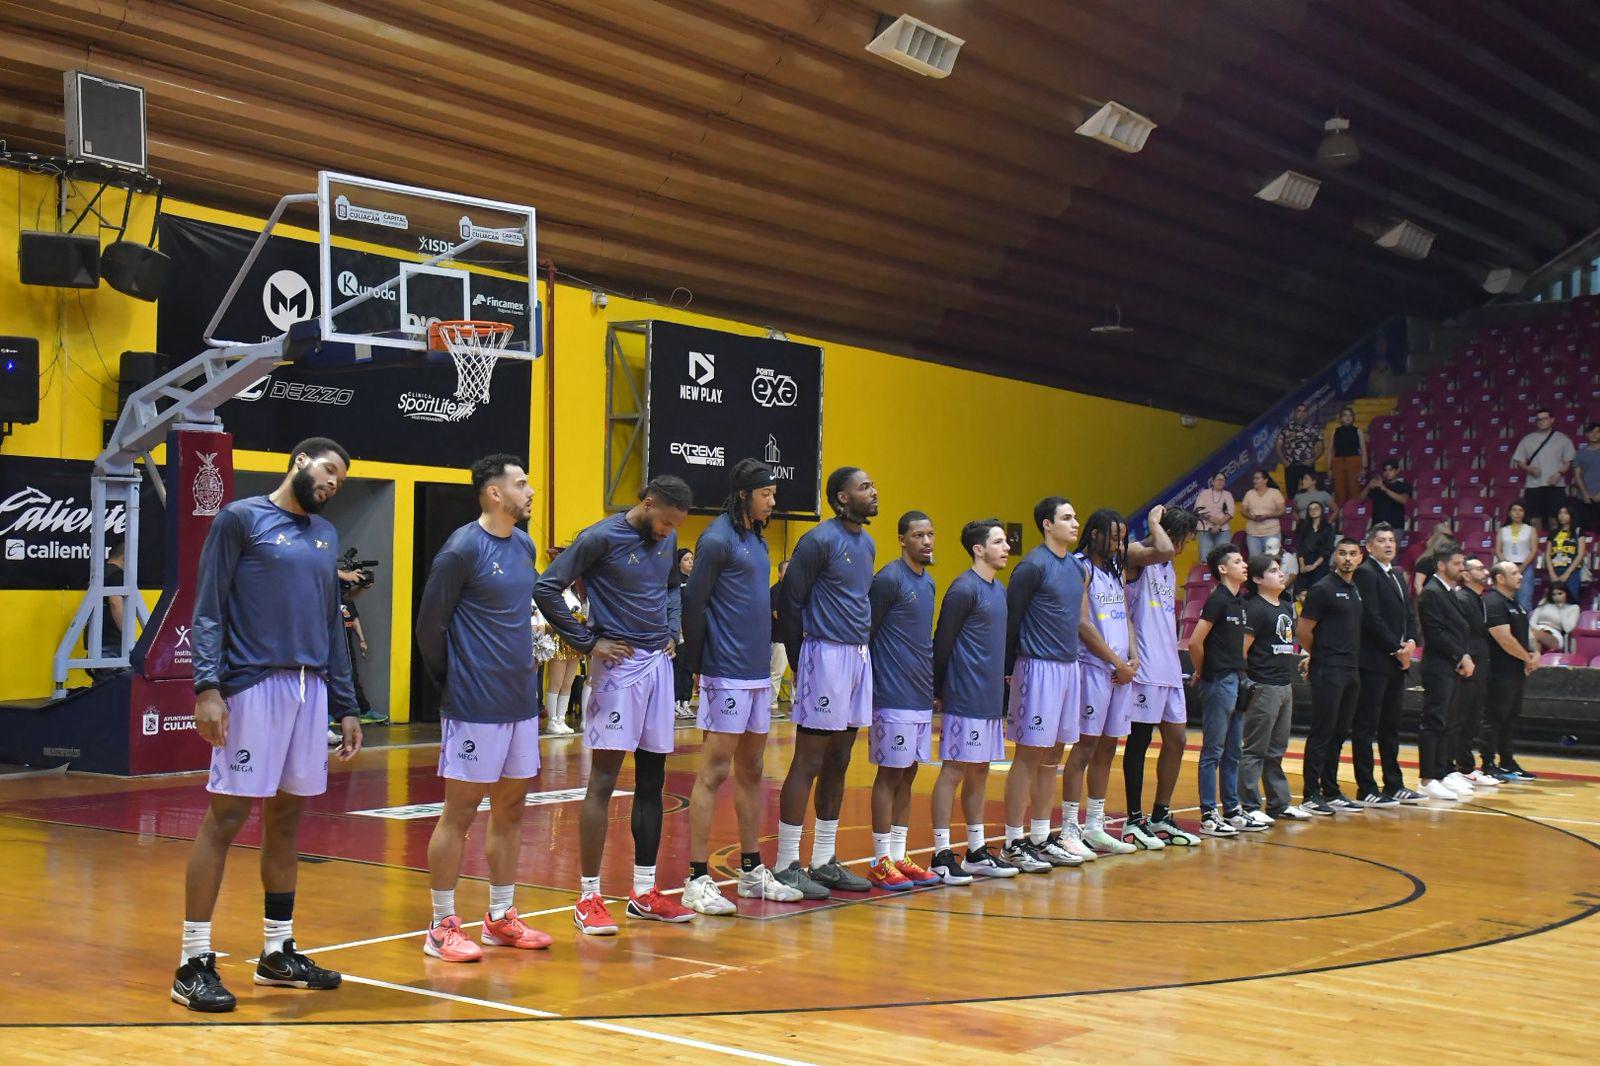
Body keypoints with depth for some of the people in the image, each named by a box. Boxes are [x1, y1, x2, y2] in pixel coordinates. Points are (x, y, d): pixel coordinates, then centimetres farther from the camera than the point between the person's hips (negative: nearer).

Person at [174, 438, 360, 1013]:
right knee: (225, 816, -6)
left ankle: (278, 953, 20)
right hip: (253, 685, -6)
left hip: (311, 689, 7)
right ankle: (194, 963, -1)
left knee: (287, 818, 11)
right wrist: (207, 686, -17)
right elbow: (208, 610, -6)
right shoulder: (240, 518, -1)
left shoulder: (326, 535, 17)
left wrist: (346, 706, 16)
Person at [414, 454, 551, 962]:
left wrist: (521, 671, 15)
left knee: (510, 809, 12)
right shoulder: (462, 548, -13)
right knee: (460, 812, -1)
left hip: (521, 700, 8)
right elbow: (430, 623, -10)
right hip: (475, 705, -8)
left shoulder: (524, 546, 10)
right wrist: (451, 682, -1)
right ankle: (442, 927, 8)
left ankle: (500, 918, 23)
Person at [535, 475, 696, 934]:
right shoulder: (601, 538, -11)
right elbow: (546, 588, -14)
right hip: (618, 665, -7)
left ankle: (645, 893, 19)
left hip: (658, 664, 7)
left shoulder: (666, 539, 10)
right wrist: (588, 641, -14)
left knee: (652, 781, 10)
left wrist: (669, 634, 14)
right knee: (603, 782, -5)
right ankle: (588, 898, 1)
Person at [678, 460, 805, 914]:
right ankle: (697, 881, -3)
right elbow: (693, 604, -13)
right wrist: (694, 663, -12)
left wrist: (767, 657, 15)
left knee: (751, 770, 13)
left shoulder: (757, 540, 15)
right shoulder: (717, 539, -11)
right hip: (727, 675, -9)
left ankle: (752, 872, 22)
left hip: (758, 673, 9)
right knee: (714, 771, -6)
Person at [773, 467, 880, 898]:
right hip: (827, 655, -9)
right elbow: (789, 600, -10)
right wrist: (800, 661, -6)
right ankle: (787, 866, -1)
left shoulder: (866, 543, 15)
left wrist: (862, 647, 15)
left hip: (860, 656, 9)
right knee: (808, 764, -6)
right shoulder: (820, 540, -11)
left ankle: (824, 862, 20)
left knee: (837, 764, 12)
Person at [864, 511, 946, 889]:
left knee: (908, 775, 11)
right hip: (894, 697, -8)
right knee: (890, 774, -4)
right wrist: (878, 680, -9)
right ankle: (881, 862, 3)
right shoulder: (889, 579, -12)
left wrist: (932, 681, 17)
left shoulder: (928, 582, 15)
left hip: (921, 696, 8)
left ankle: (899, 857, 17)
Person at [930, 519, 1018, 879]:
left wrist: (1000, 678, 15)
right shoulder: (963, 589, -13)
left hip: (990, 698, 9)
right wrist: (938, 694, -10)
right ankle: (942, 854, 0)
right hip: (965, 700, -9)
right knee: (953, 771, -5)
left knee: (979, 772, 13)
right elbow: (942, 644, -12)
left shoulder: (999, 589, 14)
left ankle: (976, 851, 20)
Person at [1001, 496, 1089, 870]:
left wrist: (1073, 659, 15)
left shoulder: (1076, 566, 13)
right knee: (1029, 756, -4)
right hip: (1039, 667, -8)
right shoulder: (1033, 566, -11)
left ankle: (1041, 836, 20)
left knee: (1052, 756, 12)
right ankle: (1013, 842, 3)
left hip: (1069, 666, 8)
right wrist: (1008, 671, -10)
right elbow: (1010, 620, -11)